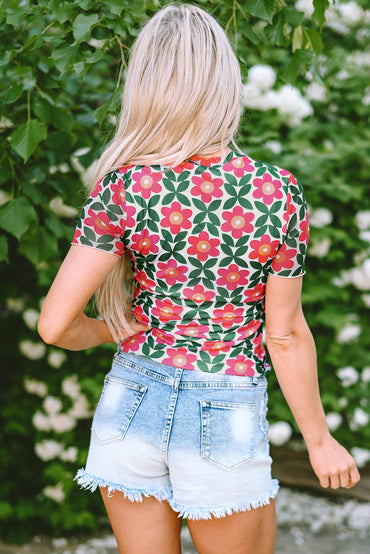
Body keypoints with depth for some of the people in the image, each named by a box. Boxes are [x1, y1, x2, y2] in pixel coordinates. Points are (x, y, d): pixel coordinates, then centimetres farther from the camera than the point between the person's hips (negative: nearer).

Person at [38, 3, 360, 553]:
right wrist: (319, 439, 6)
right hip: (226, 422, -1)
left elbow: (55, 325, -12)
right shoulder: (278, 193, -13)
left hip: (131, 405, 1)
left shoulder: (123, 188, -12)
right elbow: (286, 336, -7)